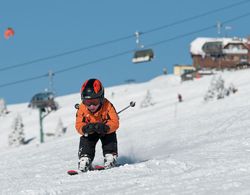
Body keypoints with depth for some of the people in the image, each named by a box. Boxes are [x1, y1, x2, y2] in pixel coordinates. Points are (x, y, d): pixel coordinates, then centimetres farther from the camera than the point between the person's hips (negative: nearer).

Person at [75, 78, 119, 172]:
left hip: (106, 130, -1)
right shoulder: (82, 108, -25)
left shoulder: (108, 106, -31)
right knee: (85, 141, -19)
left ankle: (110, 157, -9)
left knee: (110, 139, -25)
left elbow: (115, 123, -32)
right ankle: (84, 159, 0)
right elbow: (79, 125, -23)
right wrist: (85, 129, -47)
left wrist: (105, 128, -52)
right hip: (89, 132, 1)